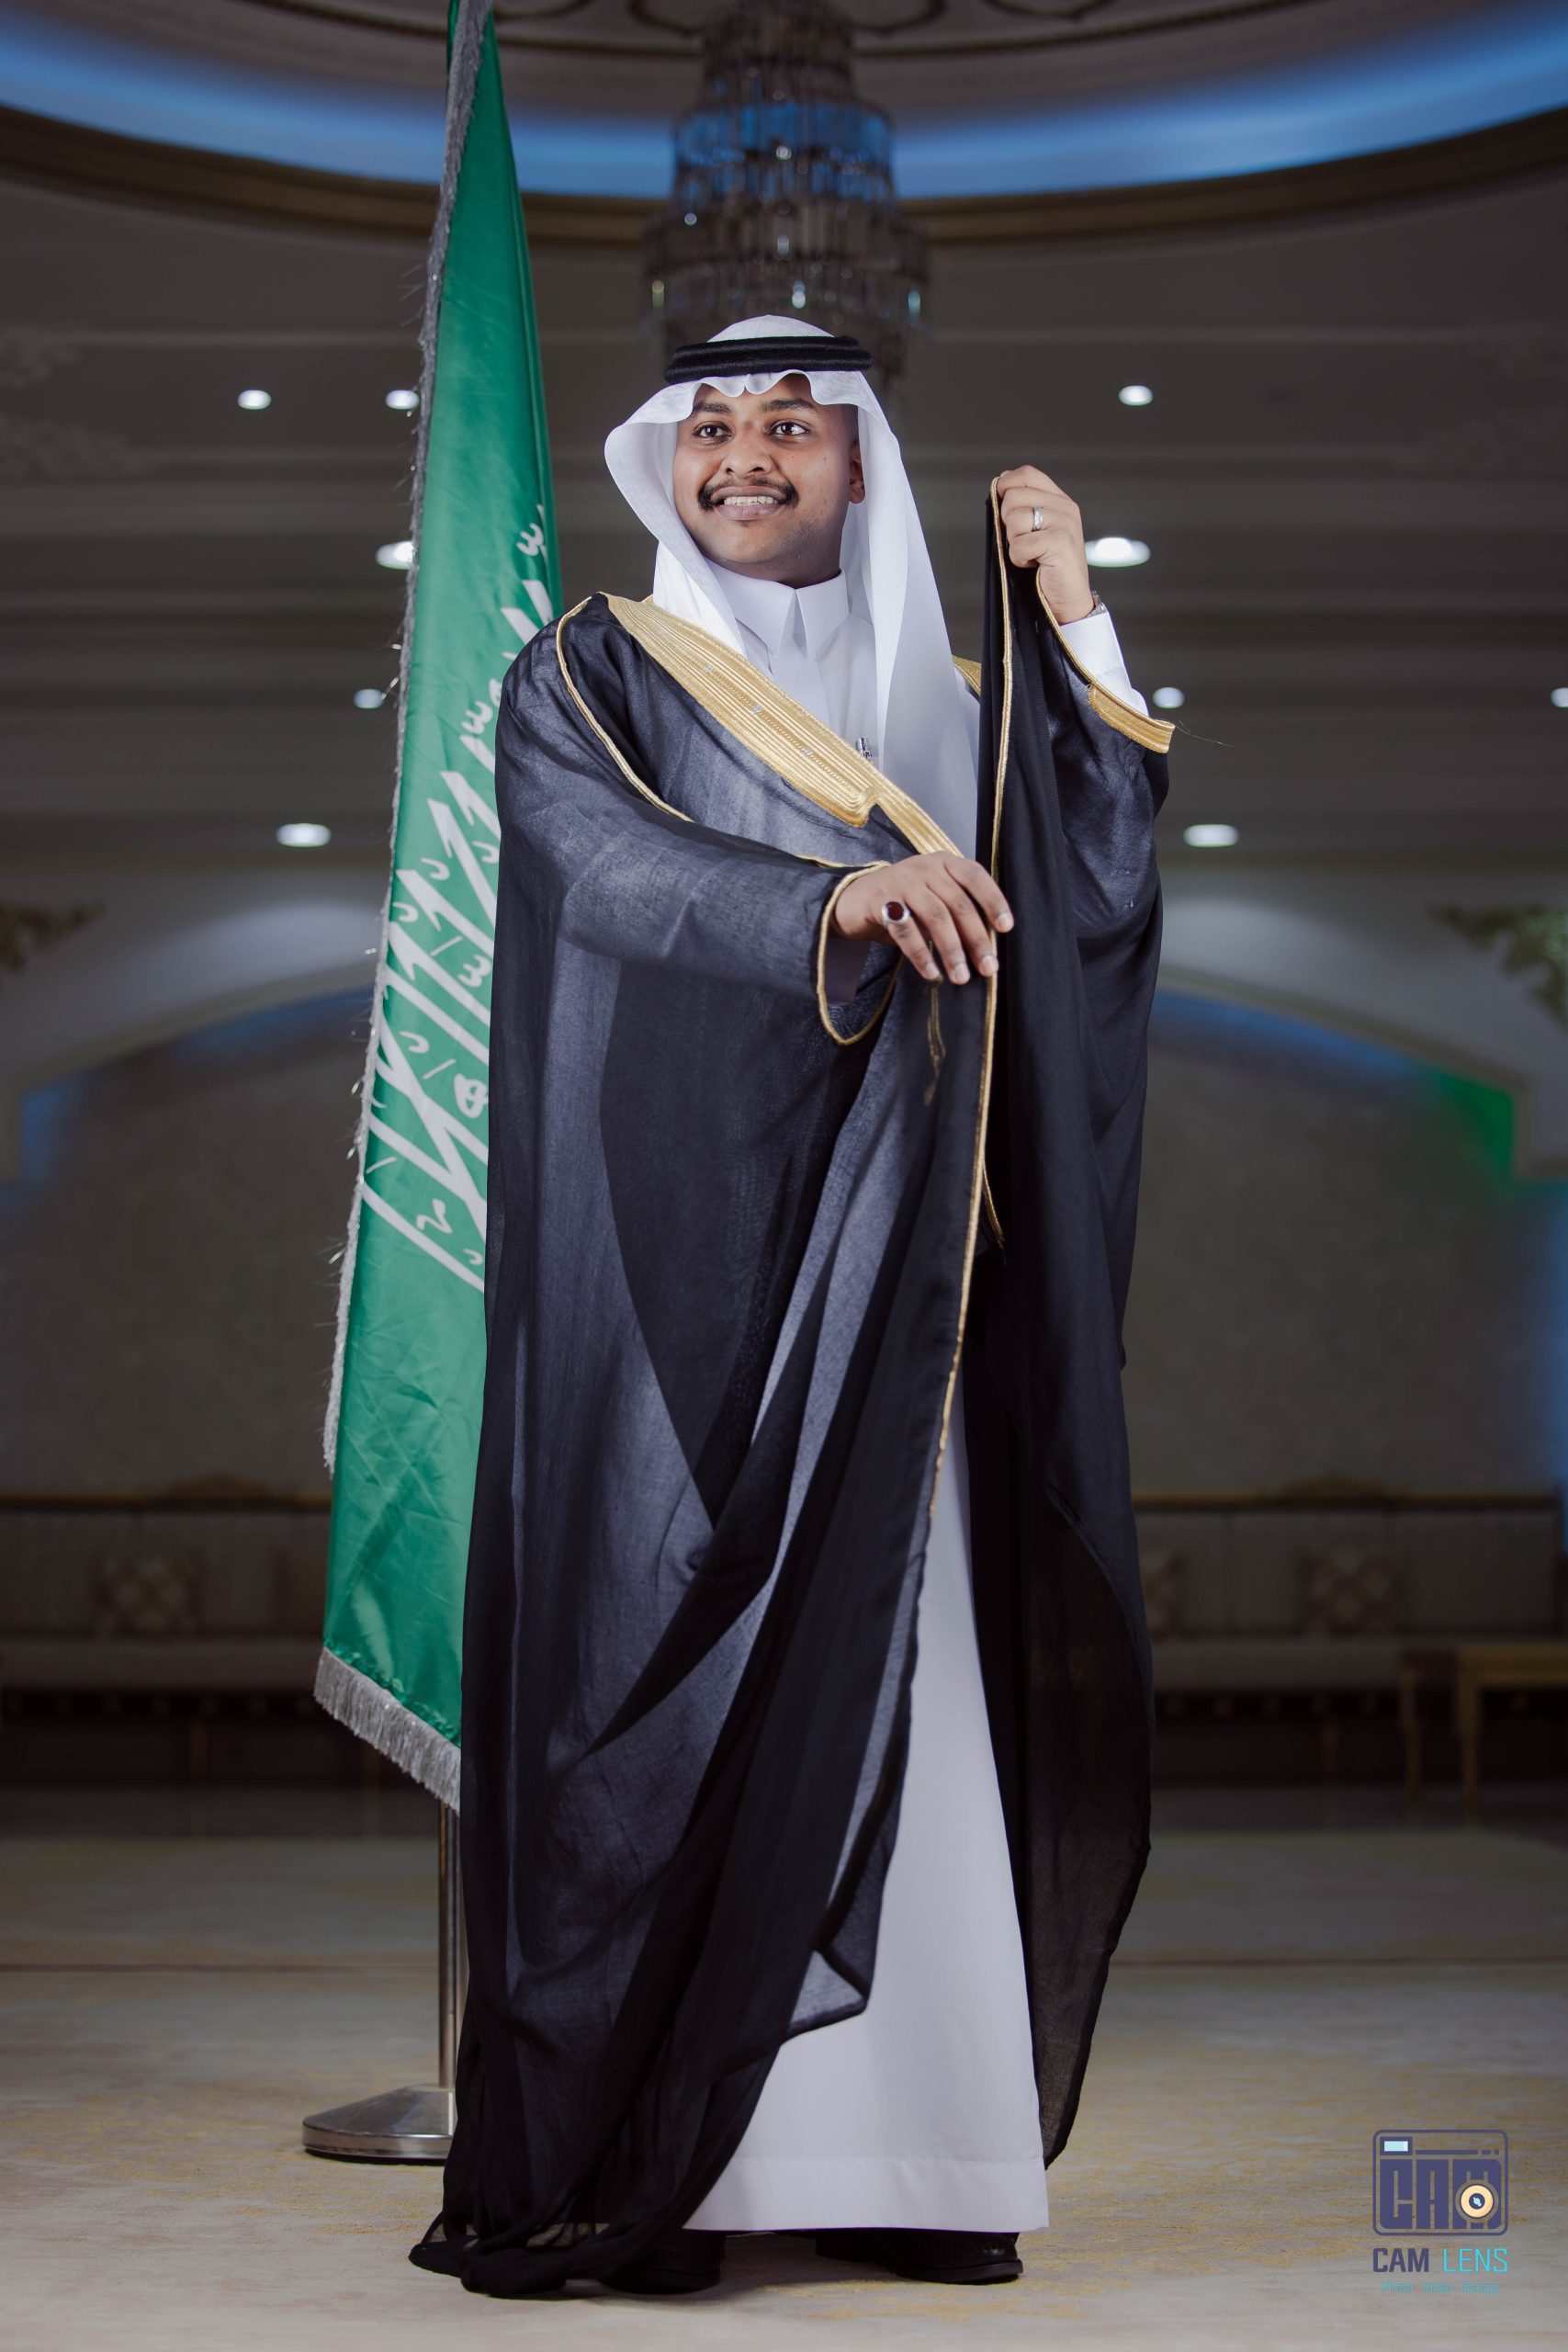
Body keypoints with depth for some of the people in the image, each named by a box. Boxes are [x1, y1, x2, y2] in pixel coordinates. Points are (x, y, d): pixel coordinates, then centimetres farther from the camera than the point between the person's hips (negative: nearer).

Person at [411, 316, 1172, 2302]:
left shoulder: (946, 701, 18)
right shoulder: (586, 683, 7)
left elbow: (1100, 888, 5)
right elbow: (617, 865, -13)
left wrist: (1073, 631, -4)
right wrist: (837, 896, -30)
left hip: (883, 1276, 4)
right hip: (670, 1259, -3)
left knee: (896, 1671, -2)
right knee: (659, 1657, -8)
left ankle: (883, 2151, 3)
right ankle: (600, 2161, -3)